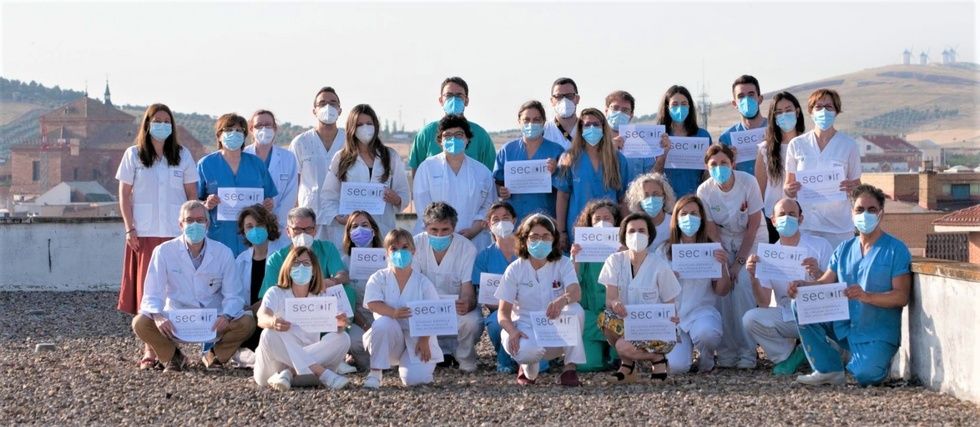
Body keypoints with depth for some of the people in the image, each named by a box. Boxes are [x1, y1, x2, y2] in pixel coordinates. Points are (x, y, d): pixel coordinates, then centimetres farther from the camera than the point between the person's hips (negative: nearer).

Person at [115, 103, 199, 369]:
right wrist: (129, 229, -4)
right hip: (144, 234, -1)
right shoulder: (134, 155, 7)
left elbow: (192, 194, 10)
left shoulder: (183, 155, 10)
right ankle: (149, 350, -3)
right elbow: (124, 195, 5)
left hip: (176, 233, 1)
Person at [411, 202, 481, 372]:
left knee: (472, 322, -34)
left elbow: (468, 291, -20)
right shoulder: (416, 245, -10)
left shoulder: (467, 248, -13)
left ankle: (465, 359, 0)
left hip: (457, 307, -1)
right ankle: (443, 351, 0)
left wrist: (466, 304, -46)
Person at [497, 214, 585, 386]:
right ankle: (529, 367, 2)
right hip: (526, 328, -1)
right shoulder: (515, 270, -1)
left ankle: (570, 368, -17)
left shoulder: (563, 264, 0)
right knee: (523, 350, -38)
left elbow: (575, 292, -20)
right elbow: (503, 310, -5)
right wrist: (512, 331, -29)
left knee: (575, 311, -31)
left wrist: (563, 300, -46)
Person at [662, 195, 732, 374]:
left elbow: (722, 291, 4)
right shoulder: (664, 251, 8)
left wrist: (723, 265, -13)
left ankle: (706, 360, -1)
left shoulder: (712, 250, 7)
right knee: (675, 366, -23)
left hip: (702, 311, 0)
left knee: (706, 332, -38)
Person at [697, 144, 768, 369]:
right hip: (724, 242, 2)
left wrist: (739, 262, -17)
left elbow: (753, 226, -15)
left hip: (753, 240, -2)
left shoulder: (748, 182, -20)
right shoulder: (704, 191, -14)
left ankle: (747, 351, -13)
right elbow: (712, 232, -9)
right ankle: (727, 350, -5)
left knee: (742, 284, -22)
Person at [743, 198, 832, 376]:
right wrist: (754, 278, -23)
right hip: (785, 317, 2)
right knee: (750, 319, -22)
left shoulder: (820, 246, -3)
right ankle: (787, 354, 1)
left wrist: (817, 273, -31)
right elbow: (764, 303, -4)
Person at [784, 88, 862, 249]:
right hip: (804, 223, 1)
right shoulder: (797, 145, 6)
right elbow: (788, 185, 11)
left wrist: (851, 188, -14)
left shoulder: (848, 145, 2)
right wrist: (789, 189, -11)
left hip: (839, 226, -1)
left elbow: (857, 185, 8)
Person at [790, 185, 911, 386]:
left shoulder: (895, 250, -7)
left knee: (866, 376, -31)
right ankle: (827, 370, -4)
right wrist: (802, 286, -17)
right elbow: (825, 283, 5)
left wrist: (866, 296, -30)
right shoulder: (844, 249, 12)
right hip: (844, 327, 6)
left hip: (878, 334, -6)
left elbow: (902, 296, -15)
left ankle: (876, 357, 9)